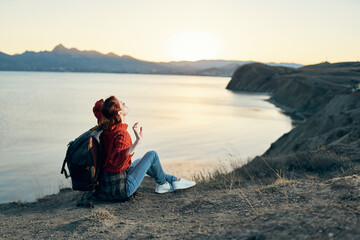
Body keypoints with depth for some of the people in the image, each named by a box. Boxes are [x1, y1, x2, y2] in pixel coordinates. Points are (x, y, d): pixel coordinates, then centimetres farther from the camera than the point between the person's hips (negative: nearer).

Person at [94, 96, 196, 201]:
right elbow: (118, 161, -43)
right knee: (152, 155, 0)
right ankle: (162, 183, 26)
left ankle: (173, 180, 39)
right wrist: (137, 141, -51)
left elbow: (97, 109, 24)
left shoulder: (107, 127, 1)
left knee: (141, 161, 31)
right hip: (120, 189, -9)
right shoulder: (122, 134, -25)